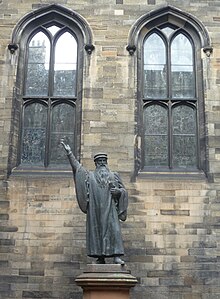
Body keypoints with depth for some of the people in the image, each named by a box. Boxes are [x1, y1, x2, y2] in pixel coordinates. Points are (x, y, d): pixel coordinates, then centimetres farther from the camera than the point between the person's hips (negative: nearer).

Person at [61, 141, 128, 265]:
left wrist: (118, 191, -4)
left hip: (109, 208, 0)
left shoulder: (114, 176, 18)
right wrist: (69, 153, 3)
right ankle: (100, 257, 1)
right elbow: (77, 166, 11)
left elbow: (123, 190, 19)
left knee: (113, 229, -12)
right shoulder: (90, 175, 17)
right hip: (95, 209, 1)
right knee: (96, 230, -4)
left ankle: (116, 256, -15)